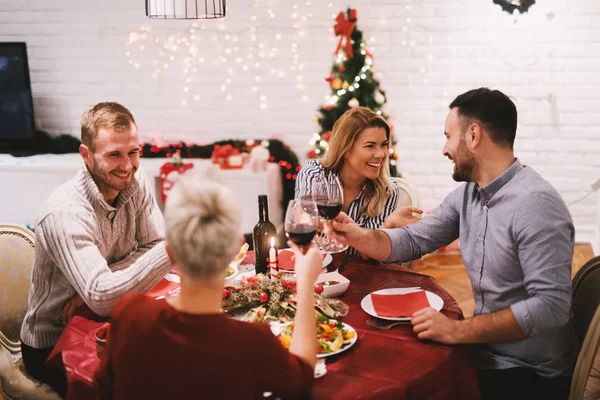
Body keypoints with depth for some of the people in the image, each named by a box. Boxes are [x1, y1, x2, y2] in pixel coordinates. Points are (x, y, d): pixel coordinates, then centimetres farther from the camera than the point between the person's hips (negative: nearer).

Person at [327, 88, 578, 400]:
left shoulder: (534, 203, -25)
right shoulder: (467, 194, 3)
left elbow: (550, 306, -30)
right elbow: (413, 241, 6)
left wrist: (458, 331, -31)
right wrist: (358, 236, -12)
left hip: (530, 374, -7)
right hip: (486, 351, 7)